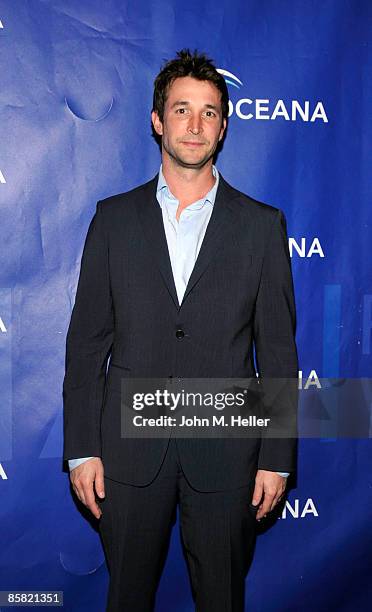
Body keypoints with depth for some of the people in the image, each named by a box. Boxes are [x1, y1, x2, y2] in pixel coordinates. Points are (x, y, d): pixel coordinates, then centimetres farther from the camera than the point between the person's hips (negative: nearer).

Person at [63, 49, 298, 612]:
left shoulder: (262, 225, 0)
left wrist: (277, 458, -2)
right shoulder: (114, 218, 2)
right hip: (129, 447, 1)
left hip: (225, 452, 0)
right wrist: (81, 449, -2)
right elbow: (87, 341, 2)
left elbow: (278, 350, 0)